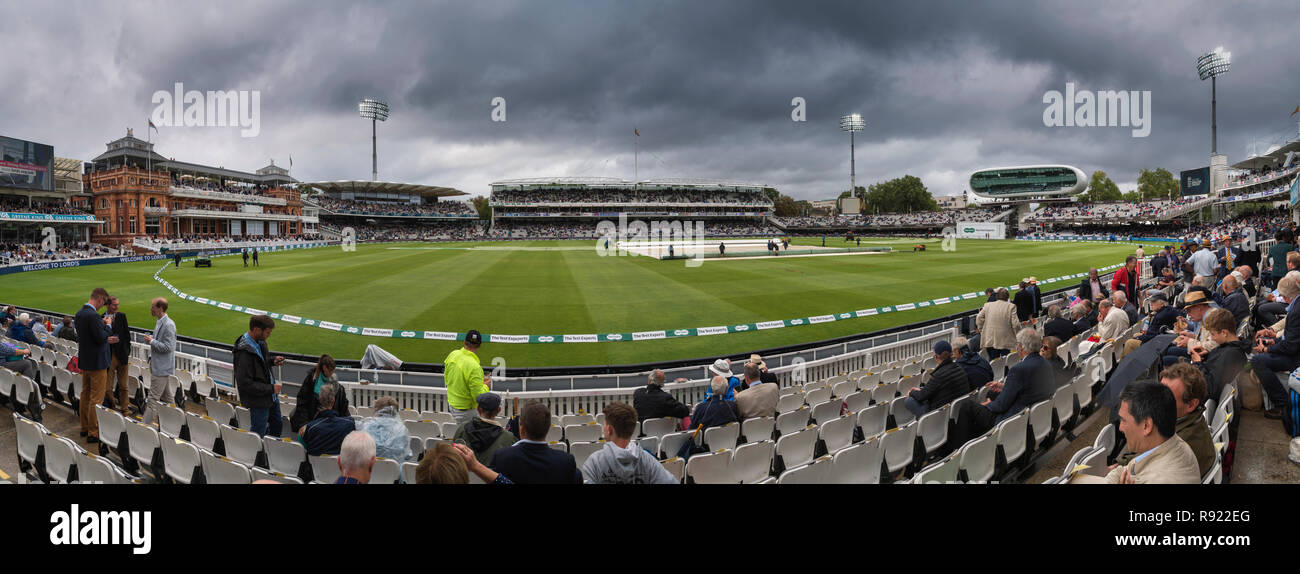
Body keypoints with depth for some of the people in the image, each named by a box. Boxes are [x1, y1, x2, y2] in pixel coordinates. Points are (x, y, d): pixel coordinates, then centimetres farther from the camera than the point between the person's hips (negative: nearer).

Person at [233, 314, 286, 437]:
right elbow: (245, 384, -28)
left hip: (271, 396, 9)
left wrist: (272, 361, -1)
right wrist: (270, 389, -22)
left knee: (277, 425, 24)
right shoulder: (244, 352, -28)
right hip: (258, 401, -9)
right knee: (258, 433, 4)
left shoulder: (260, 341, 0)